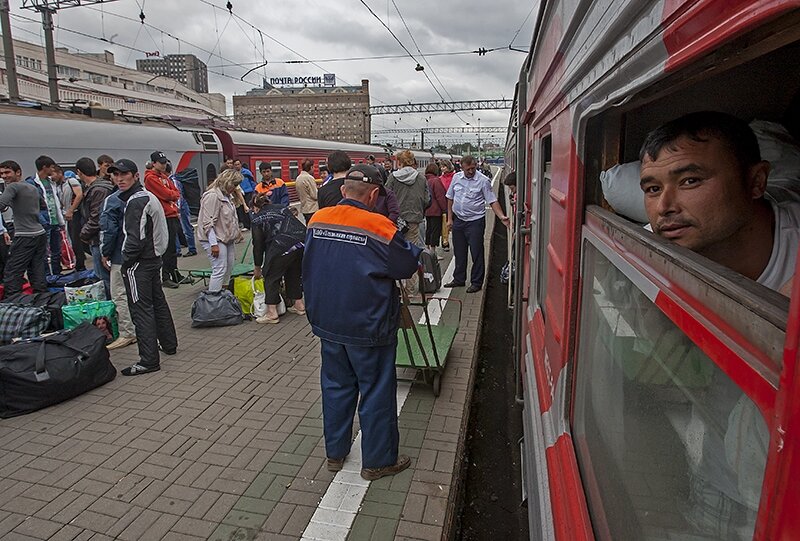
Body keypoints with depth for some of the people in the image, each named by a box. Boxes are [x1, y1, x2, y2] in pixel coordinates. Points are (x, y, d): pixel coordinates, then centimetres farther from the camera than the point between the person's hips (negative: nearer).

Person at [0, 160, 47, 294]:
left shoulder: (13, 187, -7)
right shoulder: (33, 188, 16)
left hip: (25, 237, -8)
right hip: (40, 233, 8)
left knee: (11, 275, -3)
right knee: (38, 274, 10)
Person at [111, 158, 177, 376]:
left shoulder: (136, 201, -17)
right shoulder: (149, 196, 14)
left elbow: (135, 238, -23)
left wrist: (125, 263, -11)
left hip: (139, 263, -10)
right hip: (154, 258, 10)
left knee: (141, 309, -6)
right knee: (158, 302, 19)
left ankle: (149, 360, -3)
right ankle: (169, 344, 32)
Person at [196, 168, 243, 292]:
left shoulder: (227, 195, 12)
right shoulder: (212, 196, -19)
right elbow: (208, 223, -23)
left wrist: (235, 234, 21)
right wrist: (213, 244, -25)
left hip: (227, 238, 10)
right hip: (214, 239, -10)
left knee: (229, 268, 15)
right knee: (219, 270, -12)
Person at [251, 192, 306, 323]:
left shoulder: (258, 218, 13)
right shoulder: (283, 208, 26)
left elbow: (258, 244, 14)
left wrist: (257, 268, 23)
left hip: (283, 246, -6)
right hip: (303, 241, 6)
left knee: (271, 276, 9)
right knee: (294, 273, 24)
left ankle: (272, 313, 6)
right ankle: (299, 305, 31)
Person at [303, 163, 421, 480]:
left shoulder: (316, 220, -2)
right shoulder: (378, 227, -19)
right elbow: (408, 266, -8)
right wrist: (415, 250, 12)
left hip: (327, 324, 6)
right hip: (368, 328, -6)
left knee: (336, 387, 19)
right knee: (376, 392, 9)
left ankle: (335, 453, 34)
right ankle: (377, 461, 23)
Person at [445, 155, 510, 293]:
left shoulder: (483, 180, -9)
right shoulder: (456, 177, 4)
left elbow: (492, 201, -9)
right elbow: (450, 198, 12)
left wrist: (502, 217, -22)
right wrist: (449, 218, 9)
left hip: (475, 221, -4)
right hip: (458, 220, 5)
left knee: (476, 253, -1)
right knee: (459, 252, 13)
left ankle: (476, 282, 10)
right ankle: (459, 279, 27)